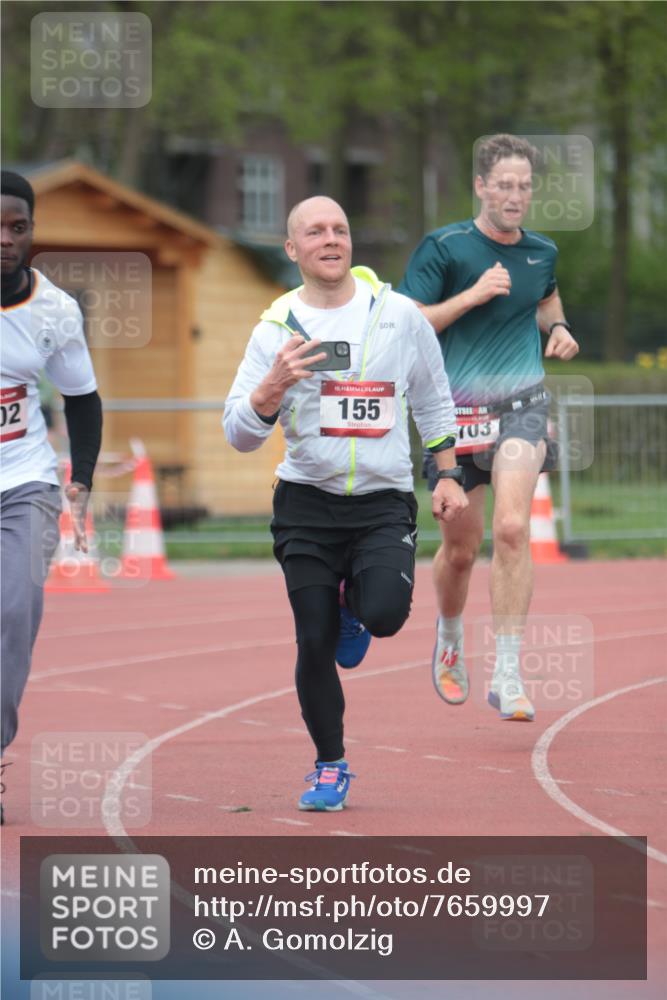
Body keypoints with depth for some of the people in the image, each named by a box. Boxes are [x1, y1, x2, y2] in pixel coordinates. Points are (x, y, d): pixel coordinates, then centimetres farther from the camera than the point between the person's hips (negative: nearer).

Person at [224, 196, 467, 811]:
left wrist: (448, 475, 10)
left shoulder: (399, 315, 3)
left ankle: (352, 604, 15)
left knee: (384, 614, -24)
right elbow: (239, 434, -3)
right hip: (307, 505, 0)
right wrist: (273, 385, -21)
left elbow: (433, 400, 16)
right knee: (315, 643, -3)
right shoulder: (275, 330, 1)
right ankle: (330, 767, 18)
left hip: (385, 502, 0)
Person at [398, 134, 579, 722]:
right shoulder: (443, 248, -4)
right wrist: (472, 295, -17)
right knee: (461, 547, 8)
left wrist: (558, 330, 11)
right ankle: (450, 638, 41)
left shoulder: (542, 253, 9)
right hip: (455, 409, -1)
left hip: (521, 404, 1)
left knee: (512, 528, -20)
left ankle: (508, 675, -18)